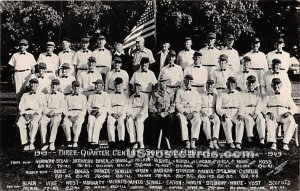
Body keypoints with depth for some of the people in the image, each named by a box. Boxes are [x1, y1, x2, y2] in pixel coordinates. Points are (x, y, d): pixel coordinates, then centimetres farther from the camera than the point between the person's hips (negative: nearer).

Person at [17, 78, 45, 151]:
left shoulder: (41, 95, 20)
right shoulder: (25, 95, 28)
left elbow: (42, 107, 7)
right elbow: (21, 106, 15)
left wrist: (35, 113, -10)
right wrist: (24, 113, -5)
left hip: (36, 114, -2)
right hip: (25, 113, 3)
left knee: (34, 123, -37)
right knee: (19, 123, -31)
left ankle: (31, 142, -26)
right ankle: (25, 143, -27)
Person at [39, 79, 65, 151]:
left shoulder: (61, 95, 15)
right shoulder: (47, 95, 24)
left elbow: (62, 108, 7)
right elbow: (45, 106, 15)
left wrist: (54, 111, -10)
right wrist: (47, 112, -6)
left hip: (57, 114, -2)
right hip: (47, 114, 3)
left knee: (54, 123, -37)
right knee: (41, 122, -30)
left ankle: (52, 142, -34)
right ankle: (44, 143, -29)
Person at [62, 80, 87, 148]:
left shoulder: (83, 97, 22)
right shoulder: (67, 97, 24)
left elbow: (84, 109, 11)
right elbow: (65, 109, 14)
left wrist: (78, 116, -8)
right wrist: (69, 116, -7)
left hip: (79, 115, -1)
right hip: (69, 115, 1)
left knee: (78, 123, -37)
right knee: (65, 124, -33)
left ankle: (75, 141, -28)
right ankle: (69, 141, -19)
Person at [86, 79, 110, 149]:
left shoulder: (106, 95, 14)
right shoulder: (91, 96, 27)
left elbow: (107, 107, 3)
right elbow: (88, 106, 17)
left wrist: (98, 110, -12)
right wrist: (91, 110, -5)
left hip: (102, 113, -3)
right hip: (92, 113, 3)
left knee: (97, 123, -32)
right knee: (90, 123, -29)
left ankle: (95, 142, -40)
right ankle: (90, 141, -36)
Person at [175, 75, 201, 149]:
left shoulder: (195, 92, 21)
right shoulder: (180, 91, 16)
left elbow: (198, 104, 12)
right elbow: (177, 104, 6)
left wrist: (193, 112, -8)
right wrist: (184, 112, -9)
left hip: (193, 112, 1)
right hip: (182, 111, -1)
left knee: (197, 120, -32)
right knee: (182, 120, -34)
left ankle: (193, 141, -36)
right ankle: (187, 142, -35)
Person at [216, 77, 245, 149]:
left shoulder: (238, 94, 18)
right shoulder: (222, 94, 11)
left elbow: (240, 106, 11)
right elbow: (218, 108, 4)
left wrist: (240, 114, -9)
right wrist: (223, 114, -16)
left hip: (235, 113, 2)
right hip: (225, 113, -2)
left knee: (241, 122, -30)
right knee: (227, 123, -35)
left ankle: (238, 143, -33)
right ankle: (230, 142, -31)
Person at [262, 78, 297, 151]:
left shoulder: (287, 96, 24)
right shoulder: (267, 96, 21)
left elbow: (294, 108, 19)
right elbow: (263, 107, 9)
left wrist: (289, 112, -4)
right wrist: (268, 112, -13)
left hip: (283, 115, 1)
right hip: (272, 114, -1)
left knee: (291, 121, -33)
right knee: (270, 121, -37)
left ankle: (285, 143, -36)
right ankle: (273, 143, -41)